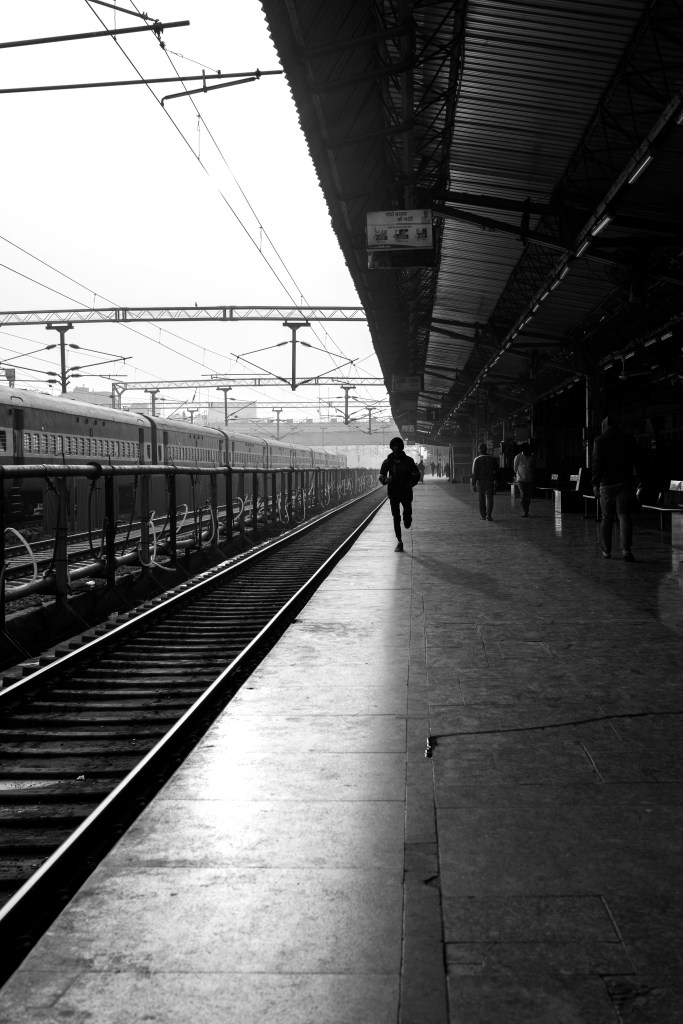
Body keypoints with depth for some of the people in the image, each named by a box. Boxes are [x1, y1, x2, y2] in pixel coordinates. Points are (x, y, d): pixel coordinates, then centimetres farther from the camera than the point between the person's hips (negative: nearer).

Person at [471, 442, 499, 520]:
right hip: (490, 481, 1)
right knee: (489, 498, 0)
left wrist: (473, 484, -5)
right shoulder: (493, 458, 2)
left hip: (480, 482, -1)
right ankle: (489, 514, -14)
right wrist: (496, 480, 18)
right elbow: (496, 471, 8)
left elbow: (474, 473, -8)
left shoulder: (477, 460, -6)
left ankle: (483, 515, 15)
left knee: (481, 499, 11)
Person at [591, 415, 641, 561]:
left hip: (606, 483, -1)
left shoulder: (599, 441, 0)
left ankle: (606, 551, 13)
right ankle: (626, 549, -19)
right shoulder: (629, 439, 6)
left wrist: (595, 484, -2)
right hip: (625, 482, 1)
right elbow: (636, 461, 8)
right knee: (624, 516, -3)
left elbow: (596, 463, -5)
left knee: (607, 517, 9)